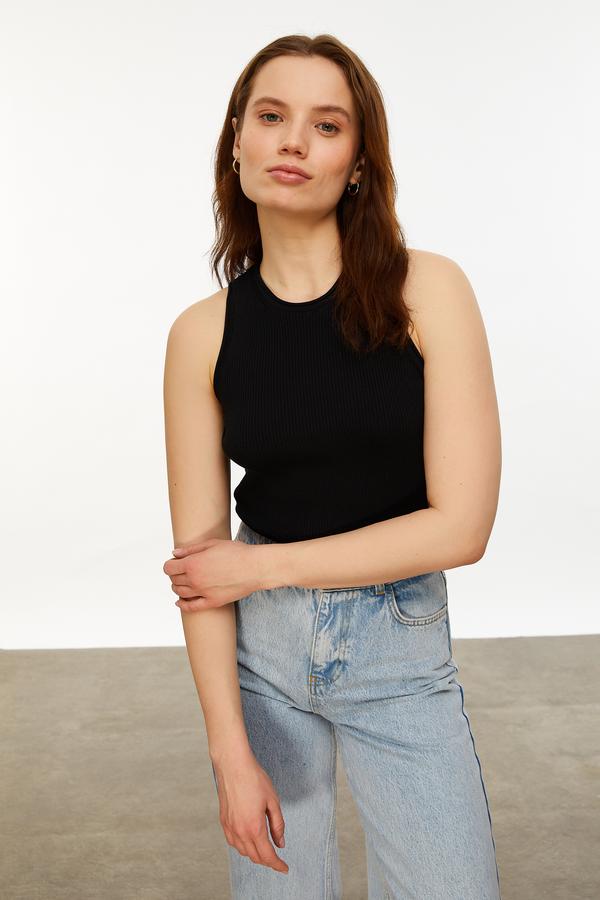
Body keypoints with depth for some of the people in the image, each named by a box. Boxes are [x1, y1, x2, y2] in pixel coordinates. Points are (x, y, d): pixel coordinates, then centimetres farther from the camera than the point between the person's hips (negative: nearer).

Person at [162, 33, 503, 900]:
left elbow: (460, 526, -14)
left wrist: (261, 565, -11)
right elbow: (199, 558, -3)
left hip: (400, 649, -1)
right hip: (257, 646, 1)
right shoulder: (202, 333, -5)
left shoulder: (426, 291, -10)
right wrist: (231, 751, -7)